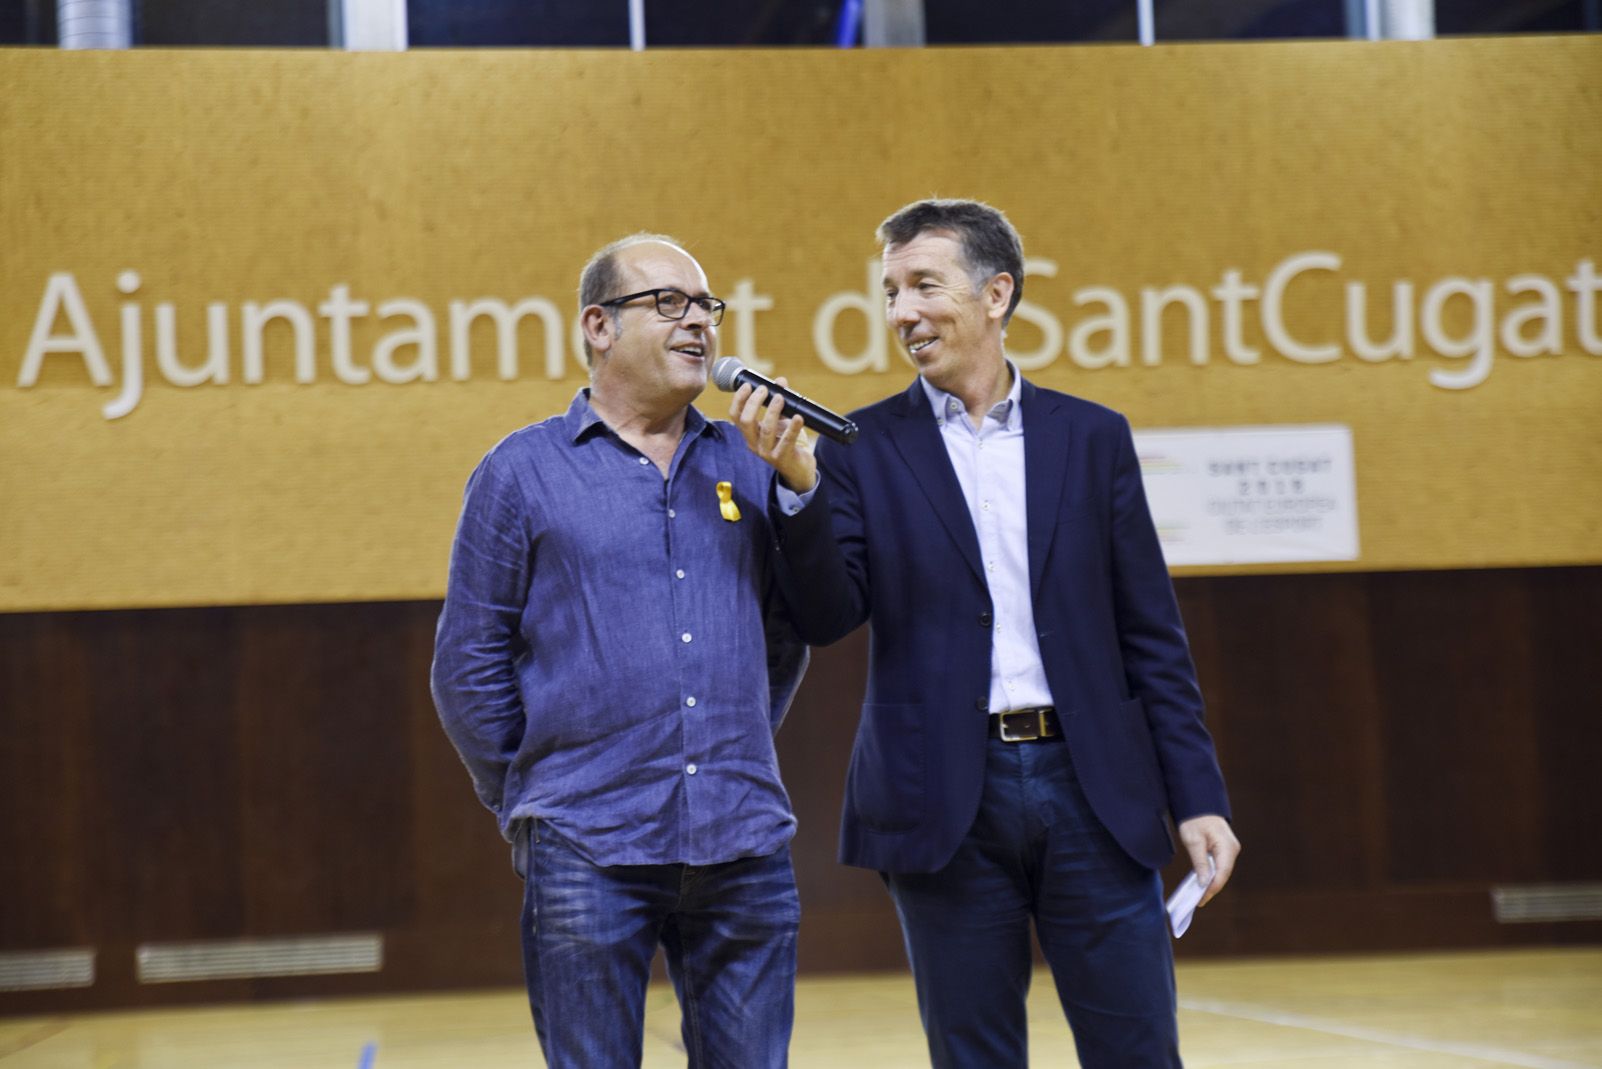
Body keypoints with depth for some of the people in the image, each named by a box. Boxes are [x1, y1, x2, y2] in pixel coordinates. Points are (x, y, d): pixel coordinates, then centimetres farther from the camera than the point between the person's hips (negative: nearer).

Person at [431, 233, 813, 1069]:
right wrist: (525, 797, 5)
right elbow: (469, 663, 3)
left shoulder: (746, 466, 10)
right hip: (591, 852, -3)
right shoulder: (523, 471, 1)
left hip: (743, 845, 3)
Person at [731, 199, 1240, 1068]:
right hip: (948, 806, -1)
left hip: (1090, 789, 1)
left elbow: (1150, 635, 7)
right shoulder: (865, 448, 4)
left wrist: (1197, 797, 2)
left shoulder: (1092, 437, 8)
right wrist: (798, 483, -19)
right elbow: (827, 618, -5)